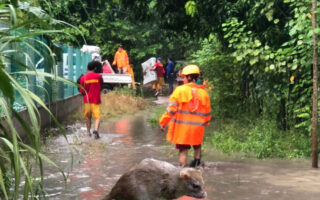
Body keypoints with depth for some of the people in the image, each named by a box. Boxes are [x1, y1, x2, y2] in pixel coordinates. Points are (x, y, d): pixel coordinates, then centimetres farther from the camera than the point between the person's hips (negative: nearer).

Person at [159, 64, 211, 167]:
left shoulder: (180, 90, -10)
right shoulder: (203, 92, 2)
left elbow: (171, 109, -13)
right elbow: (207, 112, 11)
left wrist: (163, 122, -5)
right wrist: (205, 122, 29)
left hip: (182, 127, -2)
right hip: (197, 127, 3)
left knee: (183, 149, 7)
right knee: (197, 145, 28)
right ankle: (197, 162, 34)